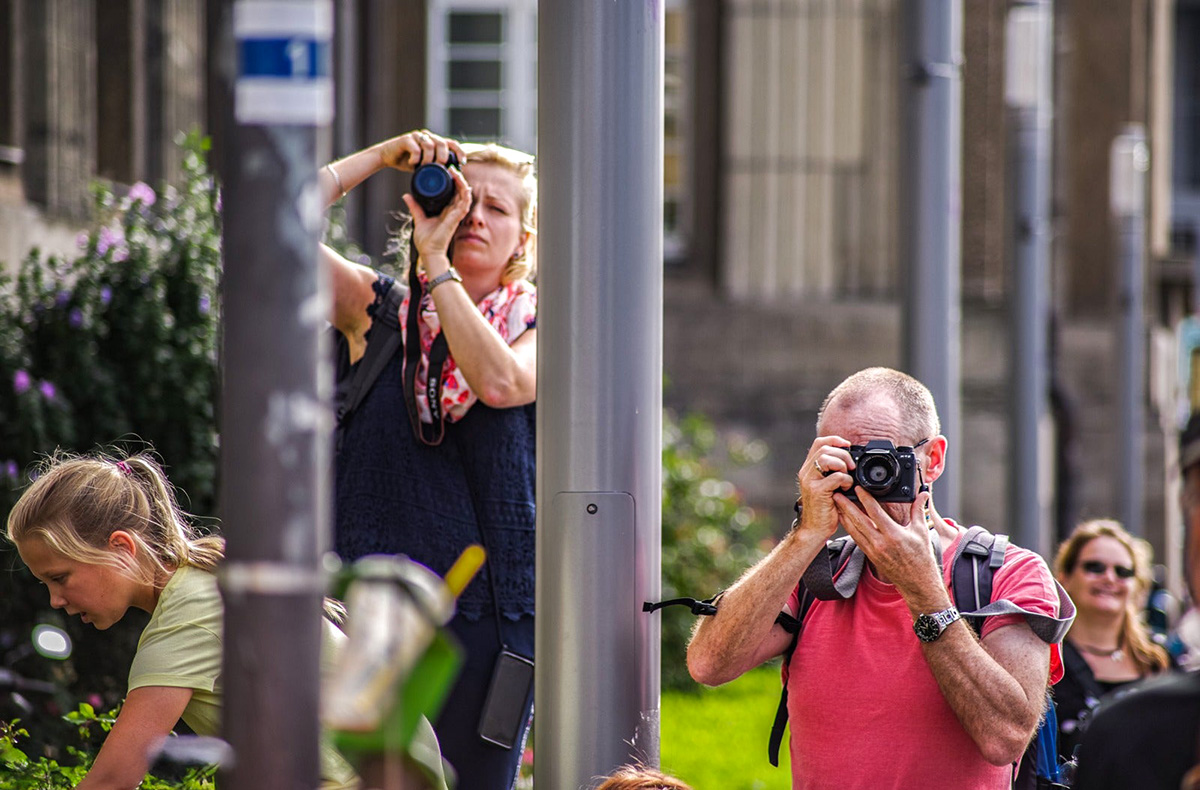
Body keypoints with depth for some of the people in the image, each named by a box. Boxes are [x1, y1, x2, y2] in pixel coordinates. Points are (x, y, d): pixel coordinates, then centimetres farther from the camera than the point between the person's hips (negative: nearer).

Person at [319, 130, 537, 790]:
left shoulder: (536, 326, 7)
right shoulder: (378, 309, 9)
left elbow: (500, 380, -16)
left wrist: (435, 261, -11)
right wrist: (384, 155, 0)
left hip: (487, 608, -1)